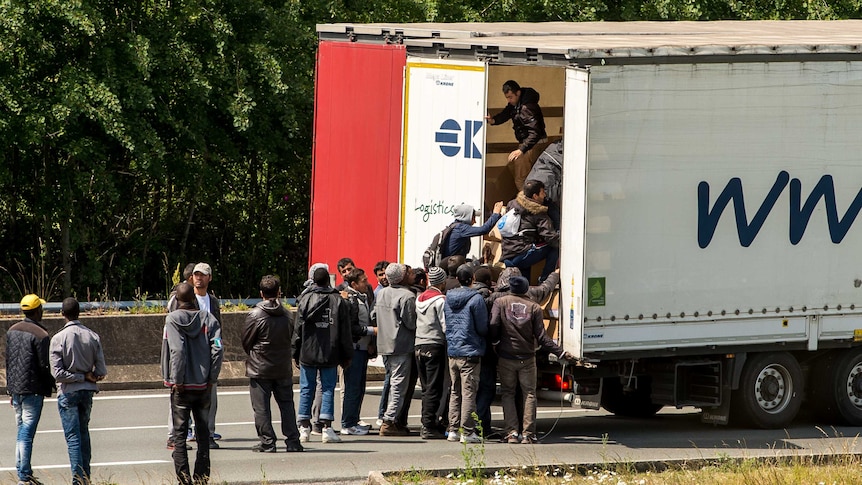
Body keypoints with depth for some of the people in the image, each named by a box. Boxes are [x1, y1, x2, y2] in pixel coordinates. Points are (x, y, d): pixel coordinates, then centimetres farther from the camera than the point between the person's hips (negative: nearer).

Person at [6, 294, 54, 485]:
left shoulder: (12, 331, 8)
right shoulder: (40, 335, -15)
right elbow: (45, 366, -13)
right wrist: (50, 387, 3)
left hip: (15, 388, 7)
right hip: (32, 389, -7)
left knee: (22, 431, 17)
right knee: (27, 433, -7)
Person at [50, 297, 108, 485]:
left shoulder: (58, 338, -13)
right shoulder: (92, 337, -2)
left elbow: (57, 374, -17)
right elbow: (102, 371, -3)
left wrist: (81, 377, -8)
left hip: (69, 392, -4)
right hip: (88, 392, 4)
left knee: (73, 436, -3)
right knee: (84, 433, 17)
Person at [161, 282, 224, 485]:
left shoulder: (173, 319, -9)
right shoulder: (208, 319, 1)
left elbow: (177, 351, -18)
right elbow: (218, 349, -6)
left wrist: (176, 381, -11)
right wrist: (211, 379, 1)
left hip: (182, 386, -3)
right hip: (204, 385, 3)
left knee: (179, 434, 2)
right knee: (203, 434, 12)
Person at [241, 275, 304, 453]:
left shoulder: (255, 315, -11)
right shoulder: (285, 314, 1)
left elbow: (246, 341, -3)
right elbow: (291, 338, 10)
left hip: (260, 369, -4)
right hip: (284, 367, 4)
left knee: (261, 407, 1)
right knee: (286, 404, 11)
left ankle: (267, 442, -1)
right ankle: (292, 441, 8)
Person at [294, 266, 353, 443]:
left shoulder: (305, 300, -2)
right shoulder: (338, 301, -1)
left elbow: (298, 329, -1)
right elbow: (345, 332, 2)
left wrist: (296, 354, 7)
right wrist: (347, 356, 10)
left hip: (307, 354, 0)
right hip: (330, 355, 0)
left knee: (306, 390, 7)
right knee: (328, 389, 3)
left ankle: (304, 428, 7)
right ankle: (327, 428, -3)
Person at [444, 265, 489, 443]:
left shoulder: (448, 299, 8)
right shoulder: (476, 299, -12)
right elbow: (483, 328, -10)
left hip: (452, 353, 6)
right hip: (470, 352, -6)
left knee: (455, 392, 13)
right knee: (469, 392, -4)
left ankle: (453, 430, 14)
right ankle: (467, 432, -5)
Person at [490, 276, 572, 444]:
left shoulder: (500, 303, -2)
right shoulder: (534, 307, -2)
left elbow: (493, 327, -12)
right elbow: (541, 337, -5)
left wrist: (494, 343, 7)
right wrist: (560, 353, 0)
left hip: (506, 357, 0)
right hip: (527, 358, 0)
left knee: (508, 394, 10)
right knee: (529, 394, 7)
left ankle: (511, 432, 0)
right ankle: (528, 434, 1)